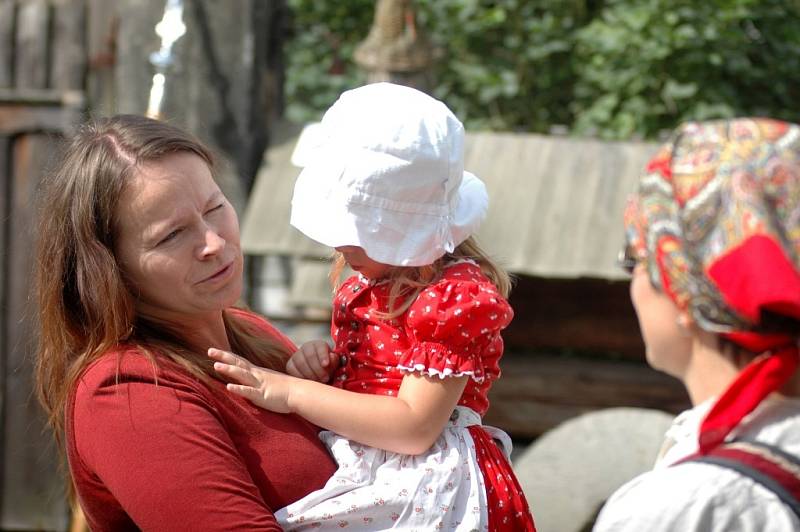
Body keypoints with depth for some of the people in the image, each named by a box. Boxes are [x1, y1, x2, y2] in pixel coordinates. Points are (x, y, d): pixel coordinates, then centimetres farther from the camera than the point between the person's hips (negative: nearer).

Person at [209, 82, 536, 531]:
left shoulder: (457, 295, -13)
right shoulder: (362, 287, 14)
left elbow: (414, 426, -19)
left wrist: (294, 393, -17)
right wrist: (320, 367, 3)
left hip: (424, 493, -9)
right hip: (363, 475, 9)